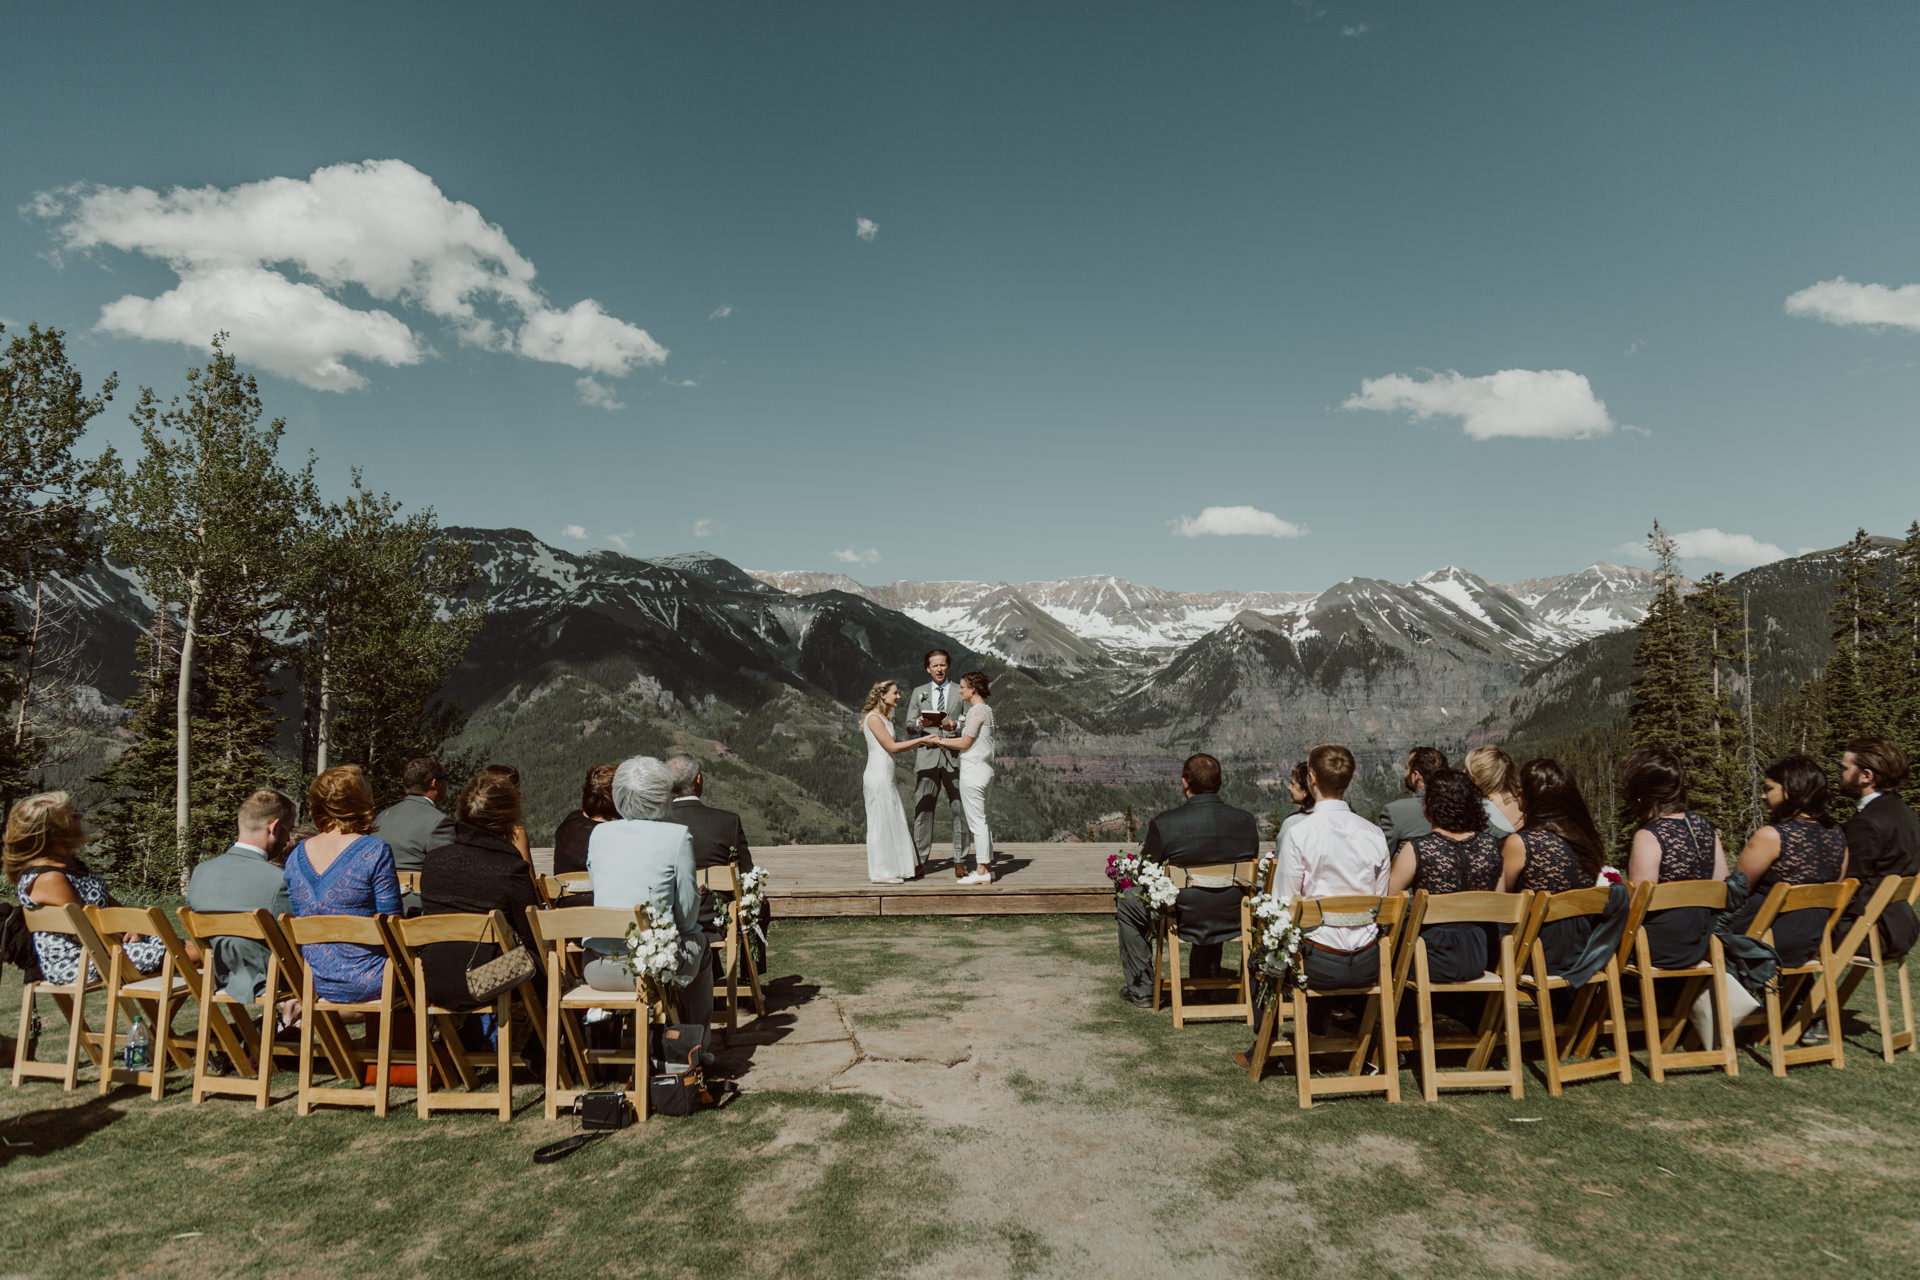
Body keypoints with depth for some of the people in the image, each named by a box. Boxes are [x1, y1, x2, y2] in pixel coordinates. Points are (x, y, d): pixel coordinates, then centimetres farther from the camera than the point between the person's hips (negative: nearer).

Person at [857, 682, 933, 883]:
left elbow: (897, 750, 16)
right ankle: (880, 873, 5)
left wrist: (921, 742, 9)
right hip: (878, 778, -10)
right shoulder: (873, 718, -13)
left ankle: (890, 868, 21)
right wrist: (921, 739, -10)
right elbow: (892, 747, -15)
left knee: (894, 820, 13)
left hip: (885, 778, 10)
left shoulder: (884, 717, 17)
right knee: (881, 823, -3)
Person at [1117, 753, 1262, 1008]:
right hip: (1234, 922, 4)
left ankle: (1142, 989, 27)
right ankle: (1206, 979, 51)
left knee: (1126, 900, 23)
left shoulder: (1163, 823, -19)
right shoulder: (1247, 820, -9)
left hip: (1184, 922, -4)